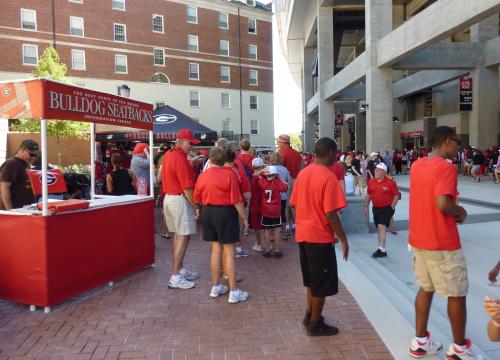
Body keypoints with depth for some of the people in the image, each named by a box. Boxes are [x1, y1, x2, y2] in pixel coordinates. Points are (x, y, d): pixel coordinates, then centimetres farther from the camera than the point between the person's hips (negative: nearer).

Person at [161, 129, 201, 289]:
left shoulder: (168, 155, 11)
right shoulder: (180, 159, -20)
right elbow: (187, 187, -21)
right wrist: (197, 207, -15)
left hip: (169, 198, 10)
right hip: (181, 200, -10)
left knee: (178, 235, 16)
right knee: (183, 238, -5)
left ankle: (180, 269, 26)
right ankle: (175, 277, -3)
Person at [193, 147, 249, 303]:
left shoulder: (202, 176, 1)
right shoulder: (229, 175, -12)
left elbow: (197, 198, 10)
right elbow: (237, 200, -13)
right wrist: (244, 218, -3)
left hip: (208, 213, 5)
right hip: (226, 213, -5)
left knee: (216, 250, 15)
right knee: (229, 252, 0)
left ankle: (216, 287, 23)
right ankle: (233, 292, 5)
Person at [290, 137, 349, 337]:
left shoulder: (303, 173, 6)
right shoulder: (328, 177, -18)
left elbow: (295, 204, 11)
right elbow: (330, 214, -21)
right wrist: (343, 238, -12)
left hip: (303, 234, 8)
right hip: (321, 236, -8)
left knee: (312, 279, 23)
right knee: (322, 283, 7)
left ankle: (310, 315, 34)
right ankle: (315, 324, 18)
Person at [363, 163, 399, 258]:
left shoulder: (390, 182, -12)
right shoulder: (371, 182, 3)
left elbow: (396, 195, -6)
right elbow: (369, 195, 14)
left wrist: (391, 207, -11)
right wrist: (366, 206, 11)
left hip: (387, 208, -6)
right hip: (376, 208, 6)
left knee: (381, 227, -16)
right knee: (379, 228, 12)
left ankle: (381, 249, -13)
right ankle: (382, 250, 23)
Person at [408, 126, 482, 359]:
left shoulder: (416, 165, 8)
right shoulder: (446, 167, -18)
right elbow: (442, 204, -28)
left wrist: (452, 211, 10)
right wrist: (460, 211, -9)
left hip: (418, 239, 8)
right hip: (442, 243, -8)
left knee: (425, 289, 17)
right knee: (457, 294, 8)